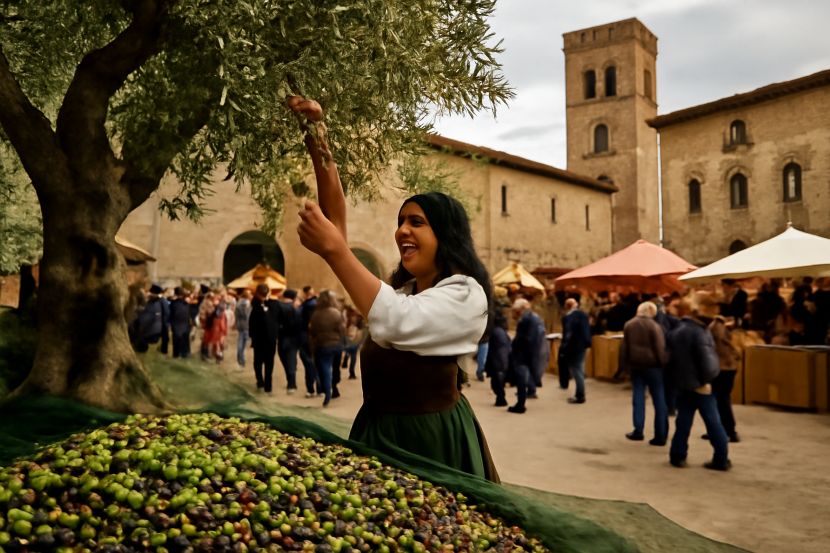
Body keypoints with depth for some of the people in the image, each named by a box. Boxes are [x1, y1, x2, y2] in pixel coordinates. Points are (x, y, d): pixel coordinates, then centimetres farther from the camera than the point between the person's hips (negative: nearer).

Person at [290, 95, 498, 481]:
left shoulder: (465, 294, -11)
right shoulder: (400, 287, 12)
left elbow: (397, 322, -30)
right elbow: (338, 223, 7)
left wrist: (334, 249, -27)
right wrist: (318, 144, -2)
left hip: (429, 437, -7)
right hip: (379, 433, 7)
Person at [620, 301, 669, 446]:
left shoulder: (628, 325, 5)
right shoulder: (654, 326, -10)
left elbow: (624, 347, 8)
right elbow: (660, 348, -12)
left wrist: (624, 364, 13)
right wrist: (663, 364, -2)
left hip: (635, 364, 4)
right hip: (652, 365, -4)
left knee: (638, 397, 11)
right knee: (659, 399, 3)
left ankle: (638, 431, 11)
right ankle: (660, 435, 3)